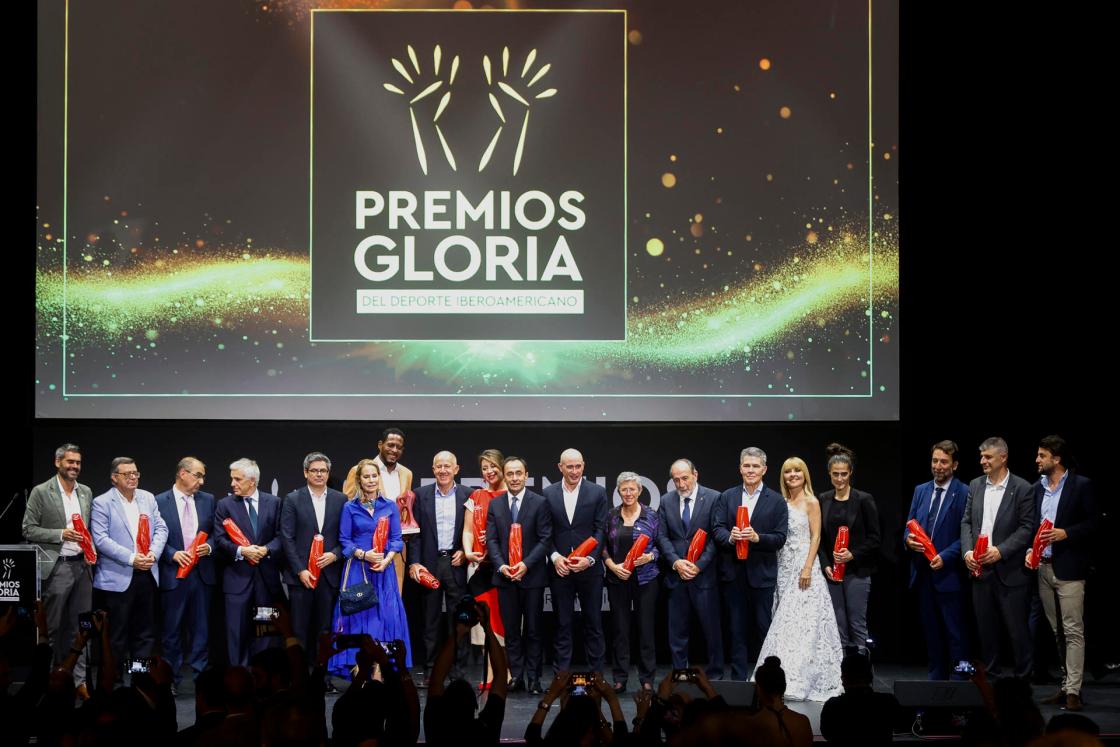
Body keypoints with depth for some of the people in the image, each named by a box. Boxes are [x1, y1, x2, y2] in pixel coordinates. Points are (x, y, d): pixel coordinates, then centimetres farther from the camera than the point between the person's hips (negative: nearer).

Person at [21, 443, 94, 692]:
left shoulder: (86, 492, 12)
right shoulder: (41, 492, -3)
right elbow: (28, 529, -6)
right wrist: (61, 534, -16)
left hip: (82, 566, 5)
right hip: (56, 567, -5)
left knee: (79, 627, 5)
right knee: (52, 627, 2)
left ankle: (78, 679, 8)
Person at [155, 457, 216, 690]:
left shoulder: (207, 500, 9)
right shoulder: (160, 502, -3)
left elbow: (215, 532, 13)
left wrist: (209, 546, -7)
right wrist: (173, 554, -15)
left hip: (201, 573, 3)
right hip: (173, 574, -3)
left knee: (200, 628, 5)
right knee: (172, 630, 4)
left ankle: (200, 677, 11)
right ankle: (171, 679, 11)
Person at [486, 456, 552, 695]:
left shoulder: (539, 503, 0)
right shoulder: (495, 505, 9)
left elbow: (545, 538, -4)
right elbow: (491, 540, 6)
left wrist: (527, 564, -14)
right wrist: (501, 565, -9)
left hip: (532, 575, -3)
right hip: (505, 576, 3)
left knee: (533, 630, 2)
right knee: (511, 630, 5)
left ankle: (533, 678, 6)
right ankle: (516, 677, 9)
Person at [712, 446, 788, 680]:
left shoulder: (776, 501, 2)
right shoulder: (727, 497, 9)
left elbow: (780, 538, -3)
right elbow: (718, 530, 3)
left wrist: (757, 538, -19)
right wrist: (730, 537, -19)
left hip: (761, 573, -2)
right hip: (733, 573, 2)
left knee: (763, 627, 1)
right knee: (737, 629, 6)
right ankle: (738, 679, 11)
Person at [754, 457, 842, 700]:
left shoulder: (811, 502, -2)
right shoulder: (782, 504, 13)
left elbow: (816, 537, -8)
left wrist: (808, 568, -16)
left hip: (803, 565, -6)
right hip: (784, 567, 6)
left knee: (801, 622, -9)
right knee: (785, 622, 4)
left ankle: (802, 679, -7)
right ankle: (785, 679, 7)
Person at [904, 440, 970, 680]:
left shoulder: (964, 493, -6)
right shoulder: (920, 491, 13)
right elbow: (909, 525, 16)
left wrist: (945, 556, -19)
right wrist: (908, 539, -6)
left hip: (949, 572, -6)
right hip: (923, 572, 6)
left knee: (955, 631, -2)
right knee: (931, 631, 11)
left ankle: (958, 680, 3)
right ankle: (936, 679, 18)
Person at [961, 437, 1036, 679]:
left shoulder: (1022, 488, -5)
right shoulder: (975, 485, 10)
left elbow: (1027, 528, -9)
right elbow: (967, 522, 10)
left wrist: (1000, 551, -18)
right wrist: (967, 551, -6)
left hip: (1009, 570, -5)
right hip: (980, 568, 5)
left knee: (1017, 628, 0)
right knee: (985, 627, 10)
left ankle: (1023, 675, 10)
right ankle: (991, 674, 20)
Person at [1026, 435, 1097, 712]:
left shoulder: (1081, 485, -5)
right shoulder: (1038, 487, 13)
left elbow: (1093, 521, -6)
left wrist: (1065, 533, -18)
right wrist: (1030, 549, 2)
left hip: (1069, 568, -6)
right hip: (1044, 567, 6)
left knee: (1073, 631, -7)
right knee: (1057, 631, 11)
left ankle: (1073, 691, -8)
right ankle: (1066, 685, 17)